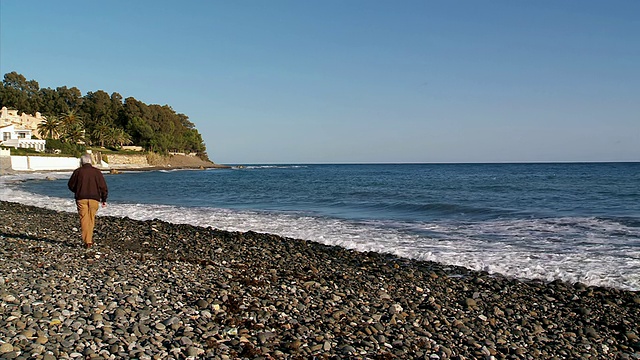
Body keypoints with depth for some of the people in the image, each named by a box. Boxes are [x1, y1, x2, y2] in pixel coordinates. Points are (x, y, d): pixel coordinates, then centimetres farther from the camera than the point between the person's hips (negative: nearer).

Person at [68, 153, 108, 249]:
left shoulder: (77, 171, 1)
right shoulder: (97, 172, 2)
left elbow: (71, 185, 10)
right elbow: (103, 187, 1)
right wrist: (104, 200, 9)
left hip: (81, 199, -1)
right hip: (94, 199, 1)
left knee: (84, 219, 2)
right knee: (91, 219, 11)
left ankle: (86, 241, -5)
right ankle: (89, 241, 15)